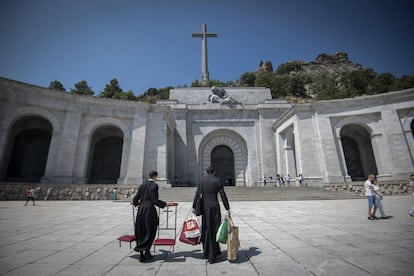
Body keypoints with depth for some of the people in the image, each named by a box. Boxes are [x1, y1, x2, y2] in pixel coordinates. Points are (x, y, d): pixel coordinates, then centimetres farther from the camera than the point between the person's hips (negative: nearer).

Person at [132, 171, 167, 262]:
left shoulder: (142, 185, 8)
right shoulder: (154, 185, -9)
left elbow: (136, 198, 9)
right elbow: (154, 200, -14)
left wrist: (134, 202, 31)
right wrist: (164, 204, -3)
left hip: (141, 209, 6)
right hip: (150, 209, -6)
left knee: (141, 232, 15)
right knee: (150, 231, 9)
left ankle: (141, 254, 21)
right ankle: (146, 251, 7)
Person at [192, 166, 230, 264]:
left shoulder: (202, 181, 1)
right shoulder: (218, 181, -3)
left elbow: (197, 194, -3)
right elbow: (223, 195, -6)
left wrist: (194, 207, 3)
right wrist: (227, 209, -2)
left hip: (205, 206, 2)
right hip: (215, 206, -2)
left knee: (206, 230, 15)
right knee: (214, 230, 7)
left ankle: (206, 253, 27)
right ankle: (212, 256, 10)